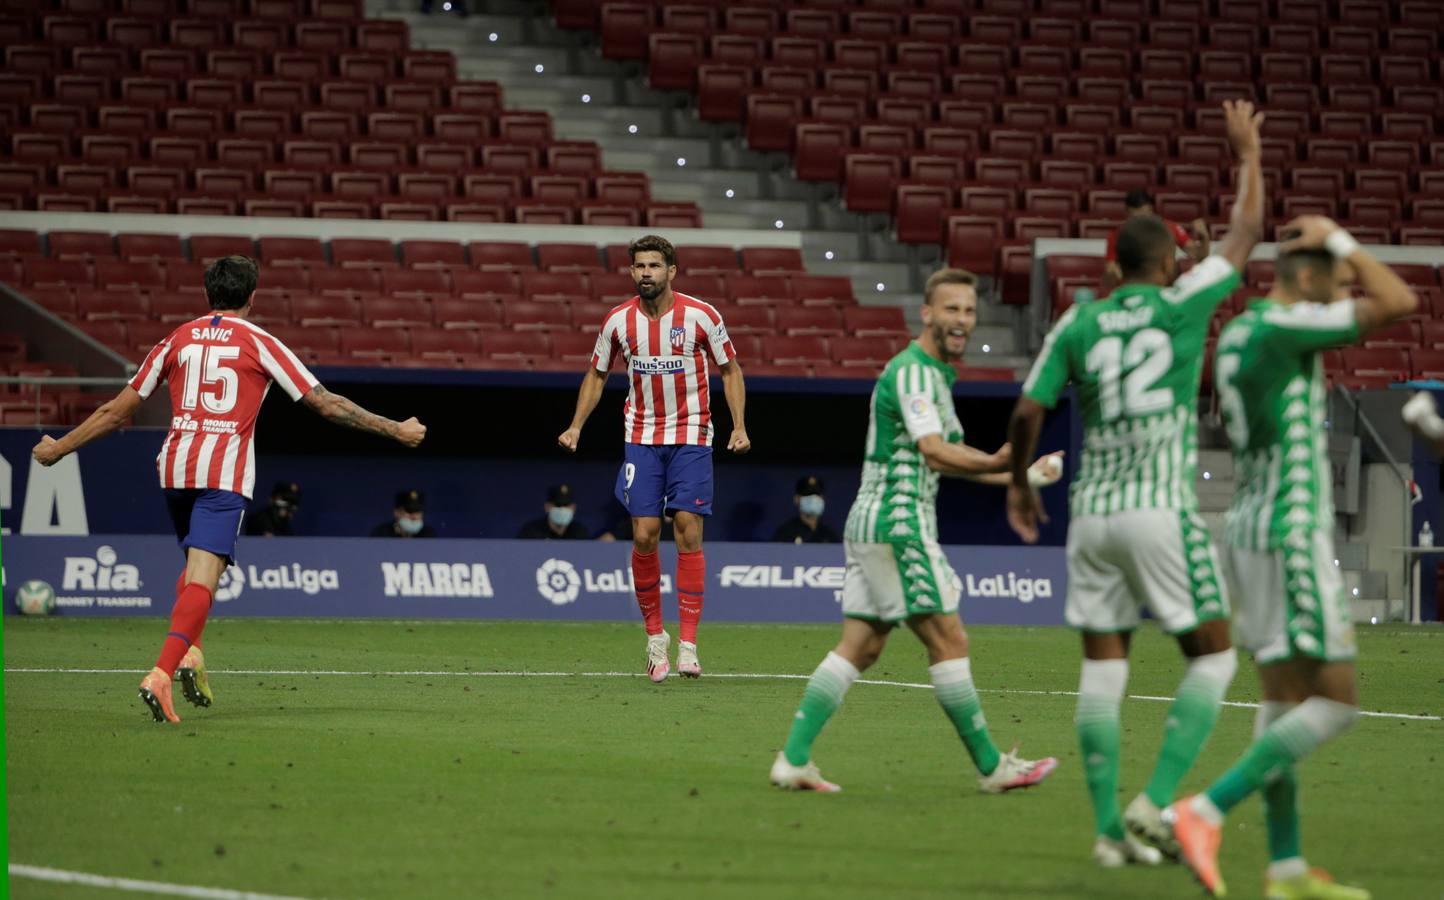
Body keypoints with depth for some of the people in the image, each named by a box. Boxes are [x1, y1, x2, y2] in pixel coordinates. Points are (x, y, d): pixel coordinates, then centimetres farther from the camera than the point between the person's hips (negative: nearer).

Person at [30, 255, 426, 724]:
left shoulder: (177, 340, 13)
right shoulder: (260, 343, 3)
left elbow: (116, 410, 14)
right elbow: (324, 403, 2)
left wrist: (58, 449, 26)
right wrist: (393, 430, 10)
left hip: (175, 466, 4)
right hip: (224, 474, -4)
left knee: (194, 565, 27)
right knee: (202, 578, -12)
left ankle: (190, 654, 7)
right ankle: (161, 675, -30)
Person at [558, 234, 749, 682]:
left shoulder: (701, 316, -8)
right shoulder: (618, 321, -2)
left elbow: (730, 370, 3)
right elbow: (597, 374, 12)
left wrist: (739, 426, -8)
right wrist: (576, 425, 1)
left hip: (691, 438, -2)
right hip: (642, 439, 2)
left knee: (689, 533, -9)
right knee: (644, 536, -5)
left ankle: (688, 645, -8)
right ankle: (654, 636, 12)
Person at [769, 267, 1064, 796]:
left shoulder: (934, 374, 19)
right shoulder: (913, 372, -14)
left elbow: (942, 455, 32)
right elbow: (933, 451, -28)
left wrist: (1006, 476, 29)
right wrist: (993, 463, -44)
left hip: (870, 523, 11)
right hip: (898, 521, -11)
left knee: (859, 647, 7)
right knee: (948, 640, -6)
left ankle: (793, 759, 2)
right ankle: (991, 766, -2)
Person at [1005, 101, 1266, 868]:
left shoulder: (1078, 325, 6)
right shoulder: (1181, 306, -2)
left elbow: (1026, 412, 3)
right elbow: (1245, 232, 10)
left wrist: (1018, 483, 20)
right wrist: (1248, 155, 24)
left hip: (1092, 511, 4)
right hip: (1161, 510, -4)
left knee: (1102, 670, 6)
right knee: (1213, 657, 7)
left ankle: (1110, 829, 4)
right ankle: (1154, 804, -6)